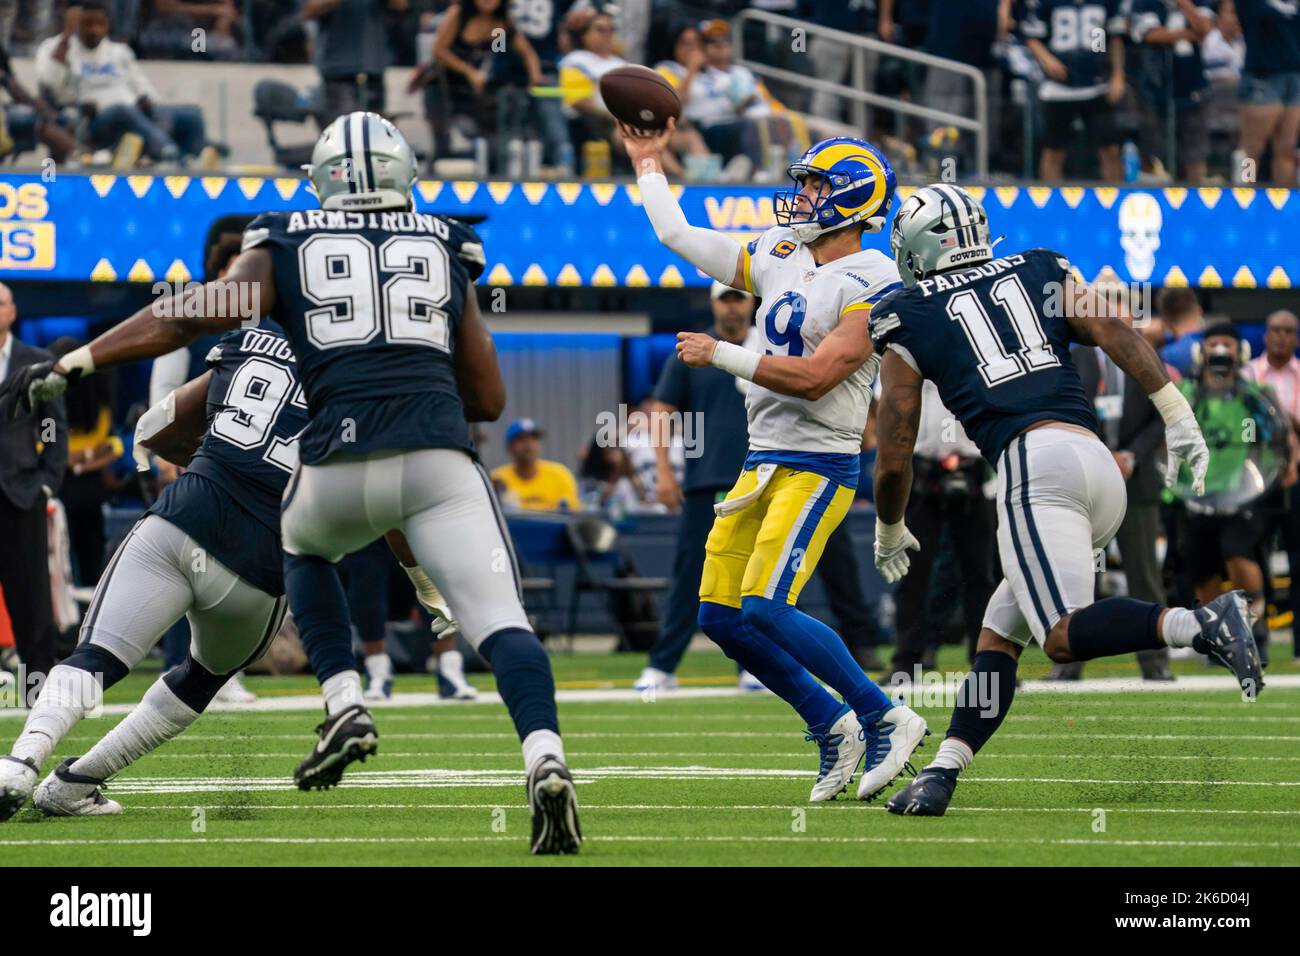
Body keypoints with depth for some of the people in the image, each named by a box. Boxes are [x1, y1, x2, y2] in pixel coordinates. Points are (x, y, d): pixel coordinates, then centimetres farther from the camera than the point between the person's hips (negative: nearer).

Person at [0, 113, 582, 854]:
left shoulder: (287, 248, 17)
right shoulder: (446, 250, 22)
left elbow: (197, 314, 5)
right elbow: (489, 399, 24)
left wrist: (70, 366, 7)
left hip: (339, 462, 0)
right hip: (439, 457, 0)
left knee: (304, 546, 33)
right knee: (500, 621, -6)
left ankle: (344, 703, 14)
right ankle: (546, 760, -32)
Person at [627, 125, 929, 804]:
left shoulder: (870, 286, -12)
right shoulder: (779, 257, 12)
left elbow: (814, 378, -21)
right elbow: (677, 236, 22)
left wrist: (719, 355, -18)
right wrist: (648, 164, 27)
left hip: (820, 464, -8)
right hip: (764, 460, 8)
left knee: (766, 609, -19)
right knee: (721, 616, 3)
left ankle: (883, 718, -7)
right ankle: (833, 725, 14)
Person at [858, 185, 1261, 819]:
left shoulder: (907, 321, 15)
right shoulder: (1039, 273, 25)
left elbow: (893, 459, 17)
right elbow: (1111, 331, 7)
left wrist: (890, 532, 35)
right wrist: (1177, 414, 4)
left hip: (1034, 462, -6)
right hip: (1100, 465, 7)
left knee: (1065, 636, -19)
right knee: (999, 634, 15)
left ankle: (1201, 624, -40)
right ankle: (941, 775, 7)